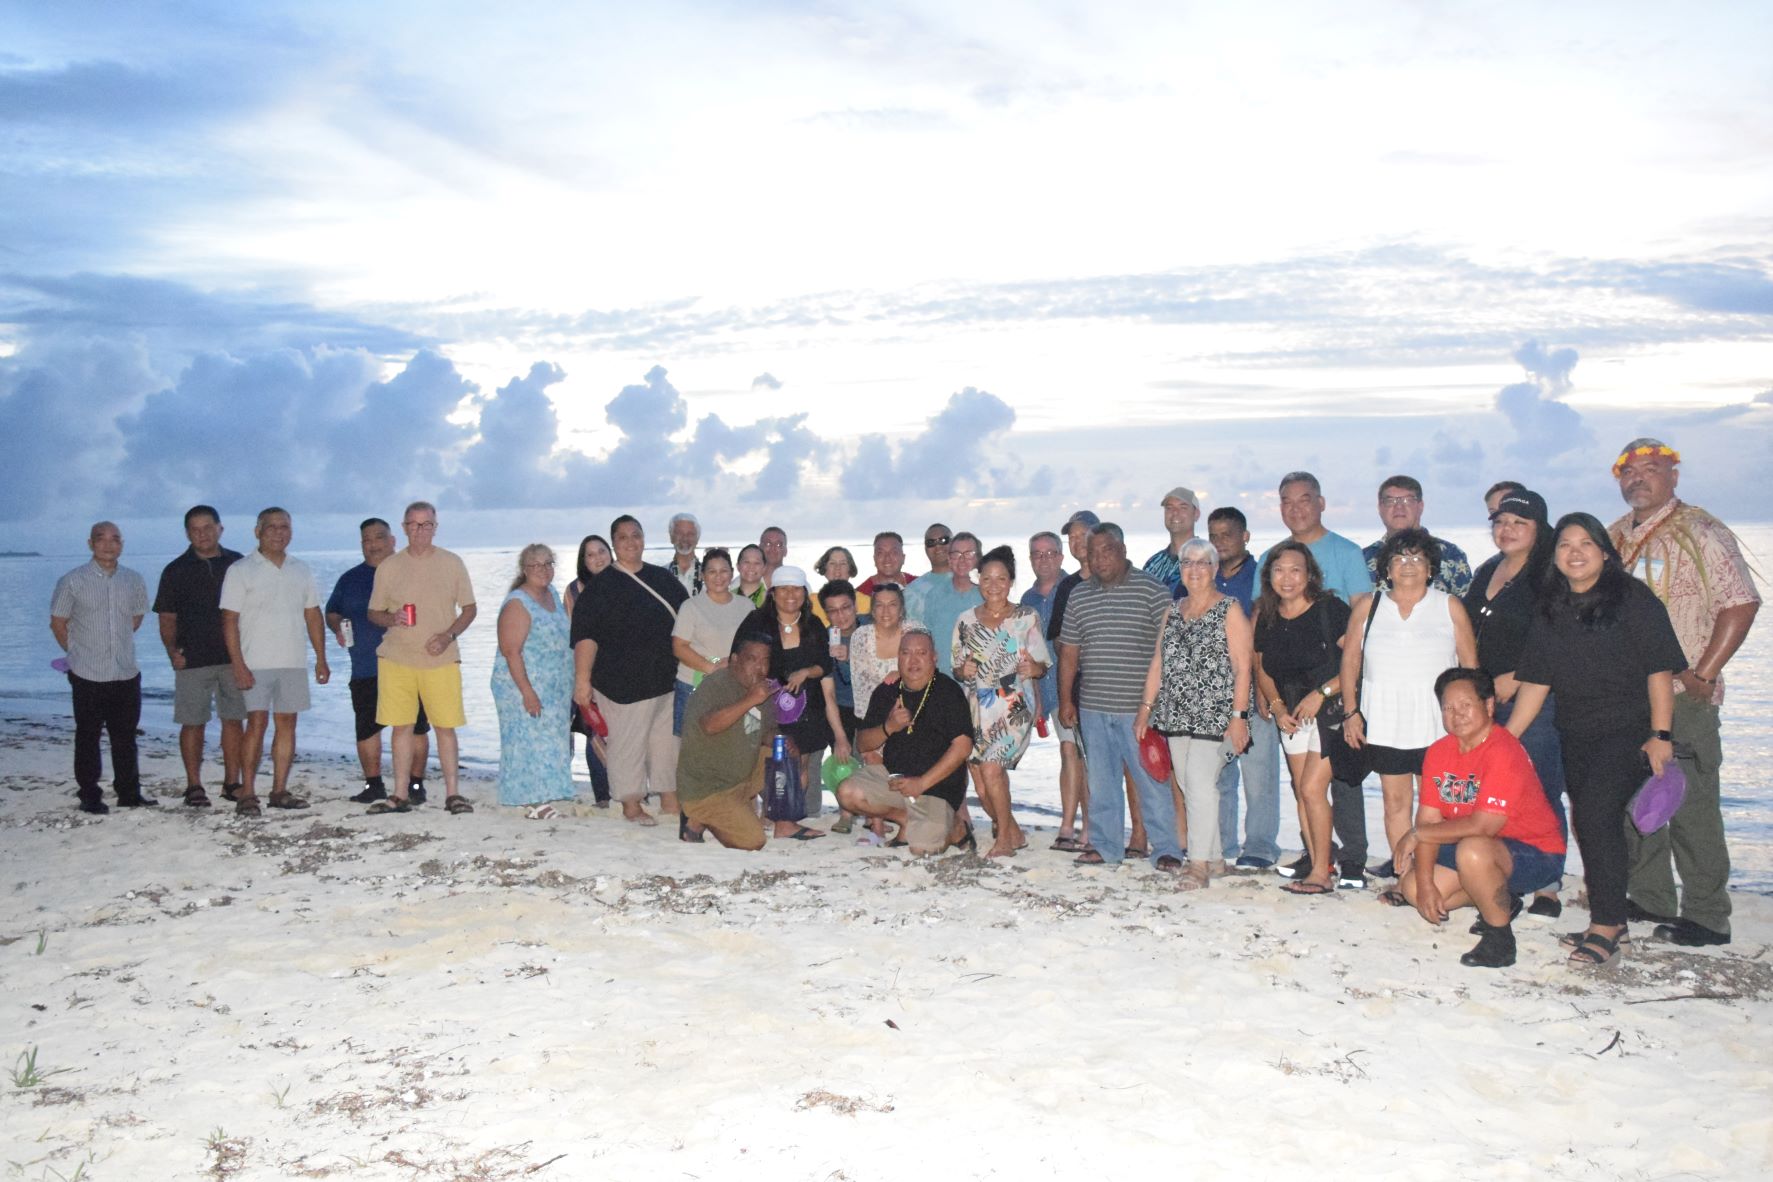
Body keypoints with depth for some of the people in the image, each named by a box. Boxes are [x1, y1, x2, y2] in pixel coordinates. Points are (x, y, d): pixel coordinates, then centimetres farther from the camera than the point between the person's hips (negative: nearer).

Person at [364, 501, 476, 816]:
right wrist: (391, 619, -11)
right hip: (396, 658, 1)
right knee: (402, 726, 4)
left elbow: (469, 609, 8)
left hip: (441, 659, -1)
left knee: (446, 726, -3)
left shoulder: (452, 564, 5)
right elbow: (374, 613, 12)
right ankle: (401, 794, 13)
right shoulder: (389, 566, 7)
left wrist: (449, 635, -9)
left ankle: (452, 793, 6)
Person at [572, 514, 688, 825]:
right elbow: (585, 636, -12)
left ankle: (670, 800, 25)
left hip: (668, 679, 6)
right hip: (624, 681, -6)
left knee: (668, 740, 12)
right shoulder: (602, 586, -6)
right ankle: (632, 805, 12)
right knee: (628, 742, -1)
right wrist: (583, 679, -20)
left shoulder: (663, 578, 12)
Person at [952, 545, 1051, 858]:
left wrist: (1033, 668, -18)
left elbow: (1042, 665, 4)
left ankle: (1004, 838, -5)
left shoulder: (1027, 618, 2)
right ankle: (1013, 832, 25)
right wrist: (964, 671, -9)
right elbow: (956, 669, 14)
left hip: (1013, 708, -3)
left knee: (991, 768, -21)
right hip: (977, 710, 3)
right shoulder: (966, 621, 9)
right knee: (982, 788, 0)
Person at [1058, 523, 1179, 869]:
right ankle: (1104, 846, 19)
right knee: (1101, 780, 10)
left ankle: (1166, 849, 7)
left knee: (1151, 778, -1)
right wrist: (1065, 699, 11)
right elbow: (1069, 652, 15)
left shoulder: (1152, 590, -2)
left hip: (1139, 707, -4)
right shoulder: (1079, 596, 12)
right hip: (1092, 707, 4)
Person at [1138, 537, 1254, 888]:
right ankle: (1214, 859, 19)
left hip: (1215, 714, -6)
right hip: (1176, 715, 6)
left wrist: (1239, 715, -14)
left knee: (1199, 781, -14)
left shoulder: (1229, 610, -3)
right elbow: (1158, 662, 16)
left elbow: (1242, 667, -8)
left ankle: (1200, 862, -8)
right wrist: (1146, 708, 11)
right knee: (1190, 786, 8)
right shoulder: (1174, 611, 14)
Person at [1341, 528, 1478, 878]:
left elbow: (1470, 665, 7)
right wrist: (1352, 712, 2)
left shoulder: (1450, 607, 6)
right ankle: (1398, 866, 12)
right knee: (1395, 798, 5)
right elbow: (1350, 660, 9)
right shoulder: (1368, 606, 9)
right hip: (1383, 723, 2)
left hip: (1437, 723, -1)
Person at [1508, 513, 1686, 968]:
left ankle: (1605, 925, -6)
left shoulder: (1633, 598, -6)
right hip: (1576, 736, 6)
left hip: (1628, 731, -6)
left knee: (1596, 814, -16)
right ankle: (1612, 921, 23)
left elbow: (1660, 670, -9)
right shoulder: (1551, 610, 9)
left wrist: (1660, 734, -14)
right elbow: (1535, 682, 9)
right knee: (1593, 823, 10)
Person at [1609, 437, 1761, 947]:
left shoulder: (1700, 533, -7)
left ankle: (1707, 917, 5)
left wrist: (1704, 674, -17)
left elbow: (1741, 603, -13)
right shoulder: (1615, 537, 14)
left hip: (1681, 695, -7)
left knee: (1689, 805, -4)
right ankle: (1650, 899, 26)